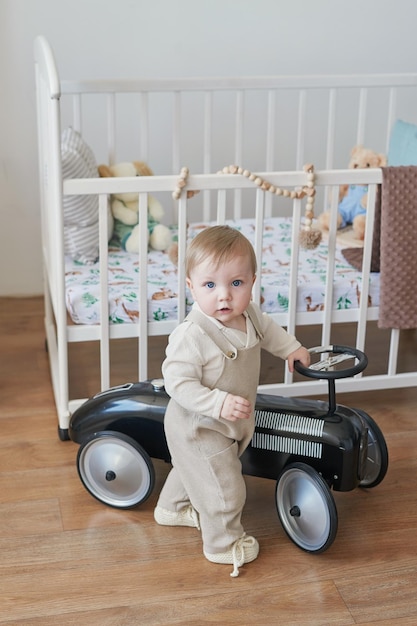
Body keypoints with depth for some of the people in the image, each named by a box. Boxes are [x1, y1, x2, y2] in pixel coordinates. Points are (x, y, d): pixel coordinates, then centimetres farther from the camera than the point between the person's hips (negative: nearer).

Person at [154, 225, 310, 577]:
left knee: (194, 469, 32)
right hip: (200, 428, -8)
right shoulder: (192, 336, -37)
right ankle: (224, 543, 30)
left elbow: (266, 329, 13)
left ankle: (172, 508, 59)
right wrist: (219, 403, -41)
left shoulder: (248, 315, -12)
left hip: (231, 422, 9)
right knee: (224, 490, 3)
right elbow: (178, 382, -35)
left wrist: (291, 348, 11)